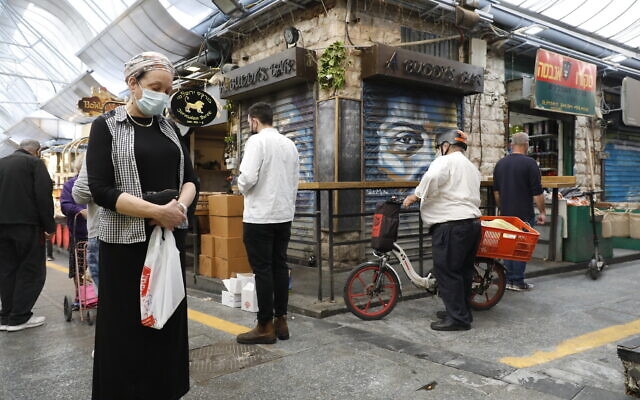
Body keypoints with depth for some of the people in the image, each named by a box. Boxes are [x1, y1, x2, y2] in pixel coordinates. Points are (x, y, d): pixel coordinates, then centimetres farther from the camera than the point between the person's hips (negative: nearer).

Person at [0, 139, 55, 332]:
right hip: (25, 223, -7)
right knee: (32, 270, 0)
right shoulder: (35, 163, -4)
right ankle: (19, 317, 0)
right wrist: (49, 226, -9)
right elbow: (44, 196, -13)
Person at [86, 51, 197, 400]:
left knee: (168, 322, 10)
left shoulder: (169, 128, 11)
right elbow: (100, 190, -13)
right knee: (127, 327, 3)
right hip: (127, 241, -4)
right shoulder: (106, 126, -3)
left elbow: (189, 178, 11)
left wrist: (180, 206, -11)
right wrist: (158, 211, -19)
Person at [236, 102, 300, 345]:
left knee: (262, 270, -1)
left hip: (260, 216, -7)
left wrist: (241, 187, 1)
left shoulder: (256, 141, -11)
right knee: (280, 266, 11)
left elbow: (248, 177, -21)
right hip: (284, 215, 7)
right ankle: (281, 321, 18)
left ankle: (266, 327, 6)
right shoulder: (289, 144, 11)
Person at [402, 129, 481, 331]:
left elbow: (432, 178, -26)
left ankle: (458, 318, 0)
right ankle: (462, 312, 25)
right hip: (473, 222, 10)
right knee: (463, 270, 16)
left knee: (447, 272, -4)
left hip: (451, 225, -10)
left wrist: (415, 196, -15)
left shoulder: (446, 161, -6)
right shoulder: (472, 167, 24)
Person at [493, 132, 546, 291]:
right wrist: (542, 212, -3)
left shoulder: (500, 163, 8)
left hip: (506, 213, 5)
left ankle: (509, 280, 16)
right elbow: (537, 192, -12)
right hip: (524, 214, -5)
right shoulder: (529, 163, -10)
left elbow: (496, 191, 14)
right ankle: (518, 282, 5)